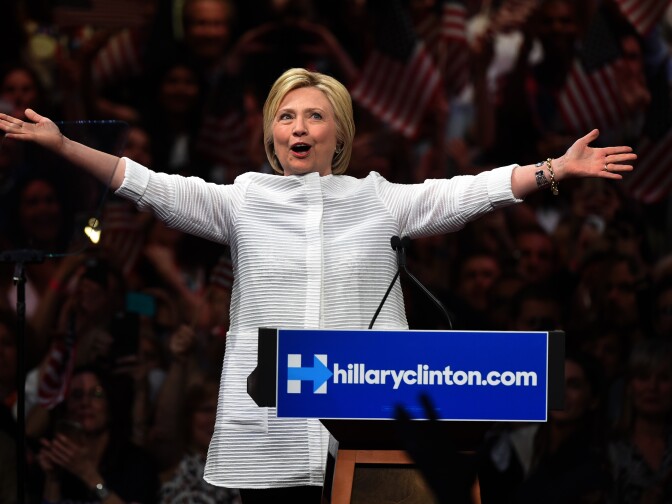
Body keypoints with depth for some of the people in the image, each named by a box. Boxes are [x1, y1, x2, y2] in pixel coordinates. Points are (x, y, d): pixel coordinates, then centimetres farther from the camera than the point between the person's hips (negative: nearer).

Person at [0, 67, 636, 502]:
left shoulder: (380, 202, 10)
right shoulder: (243, 202, 9)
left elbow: (470, 192, 5)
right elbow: (153, 188, 1)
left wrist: (556, 170, -4)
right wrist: (62, 146, -8)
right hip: (268, 426, 0)